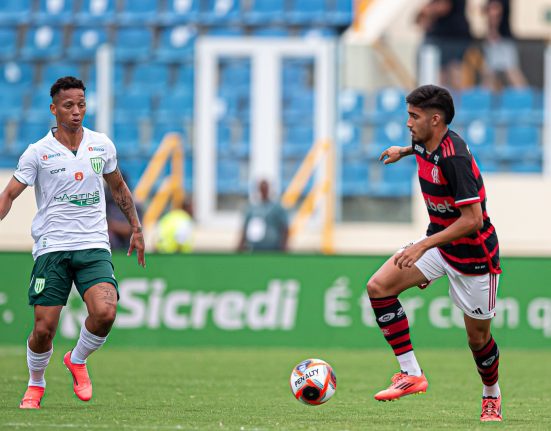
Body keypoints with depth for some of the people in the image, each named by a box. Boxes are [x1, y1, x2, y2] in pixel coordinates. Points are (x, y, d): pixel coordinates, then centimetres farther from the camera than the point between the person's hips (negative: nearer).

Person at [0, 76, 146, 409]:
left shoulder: (102, 145, 7)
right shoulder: (38, 153, -2)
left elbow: (118, 187, 23)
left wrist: (136, 228, 24)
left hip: (94, 247, 2)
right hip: (51, 248, -2)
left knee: (105, 312, -23)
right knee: (44, 329, -7)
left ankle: (78, 360, 8)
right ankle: (36, 385, 23)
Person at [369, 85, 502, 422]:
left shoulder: (454, 158, -29)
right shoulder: (424, 144, -3)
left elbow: (473, 219, -32)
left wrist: (423, 246, -34)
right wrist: (403, 151, 33)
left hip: (472, 252, -8)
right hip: (439, 240, 8)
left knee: (478, 337, 5)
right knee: (379, 286, -11)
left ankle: (492, 396, 36)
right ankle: (411, 374, -8)